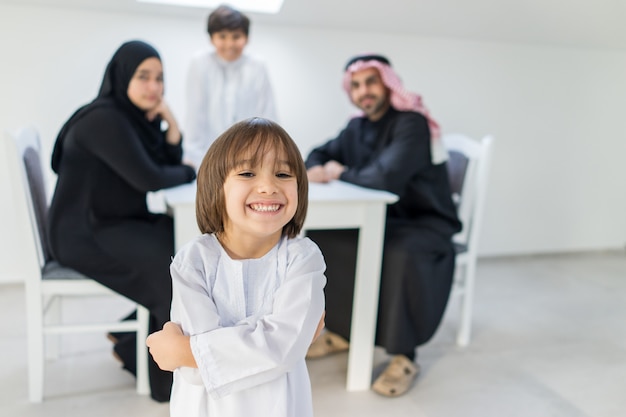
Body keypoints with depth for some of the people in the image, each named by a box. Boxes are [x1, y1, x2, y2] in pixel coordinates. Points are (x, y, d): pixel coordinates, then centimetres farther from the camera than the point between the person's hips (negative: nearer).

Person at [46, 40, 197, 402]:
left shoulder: (138, 115, 9)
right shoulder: (104, 118, -19)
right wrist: (192, 173, -6)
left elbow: (171, 167, 7)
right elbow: (148, 179, -25)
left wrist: (172, 124, -9)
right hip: (85, 233, -9)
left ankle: (136, 341, 10)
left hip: (120, 223, 9)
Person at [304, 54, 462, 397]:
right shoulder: (358, 127, 7)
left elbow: (387, 177, -33)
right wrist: (315, 169, -10)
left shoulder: (411, 123, -19)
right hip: (383, 220, 8)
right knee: (320, 238, -4)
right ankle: (342, 331, 9)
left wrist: (342, 173, -14)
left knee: (401, 255, -38)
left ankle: (404, 357, -18)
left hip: (426, 224, -8)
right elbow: (320, 153, 16)